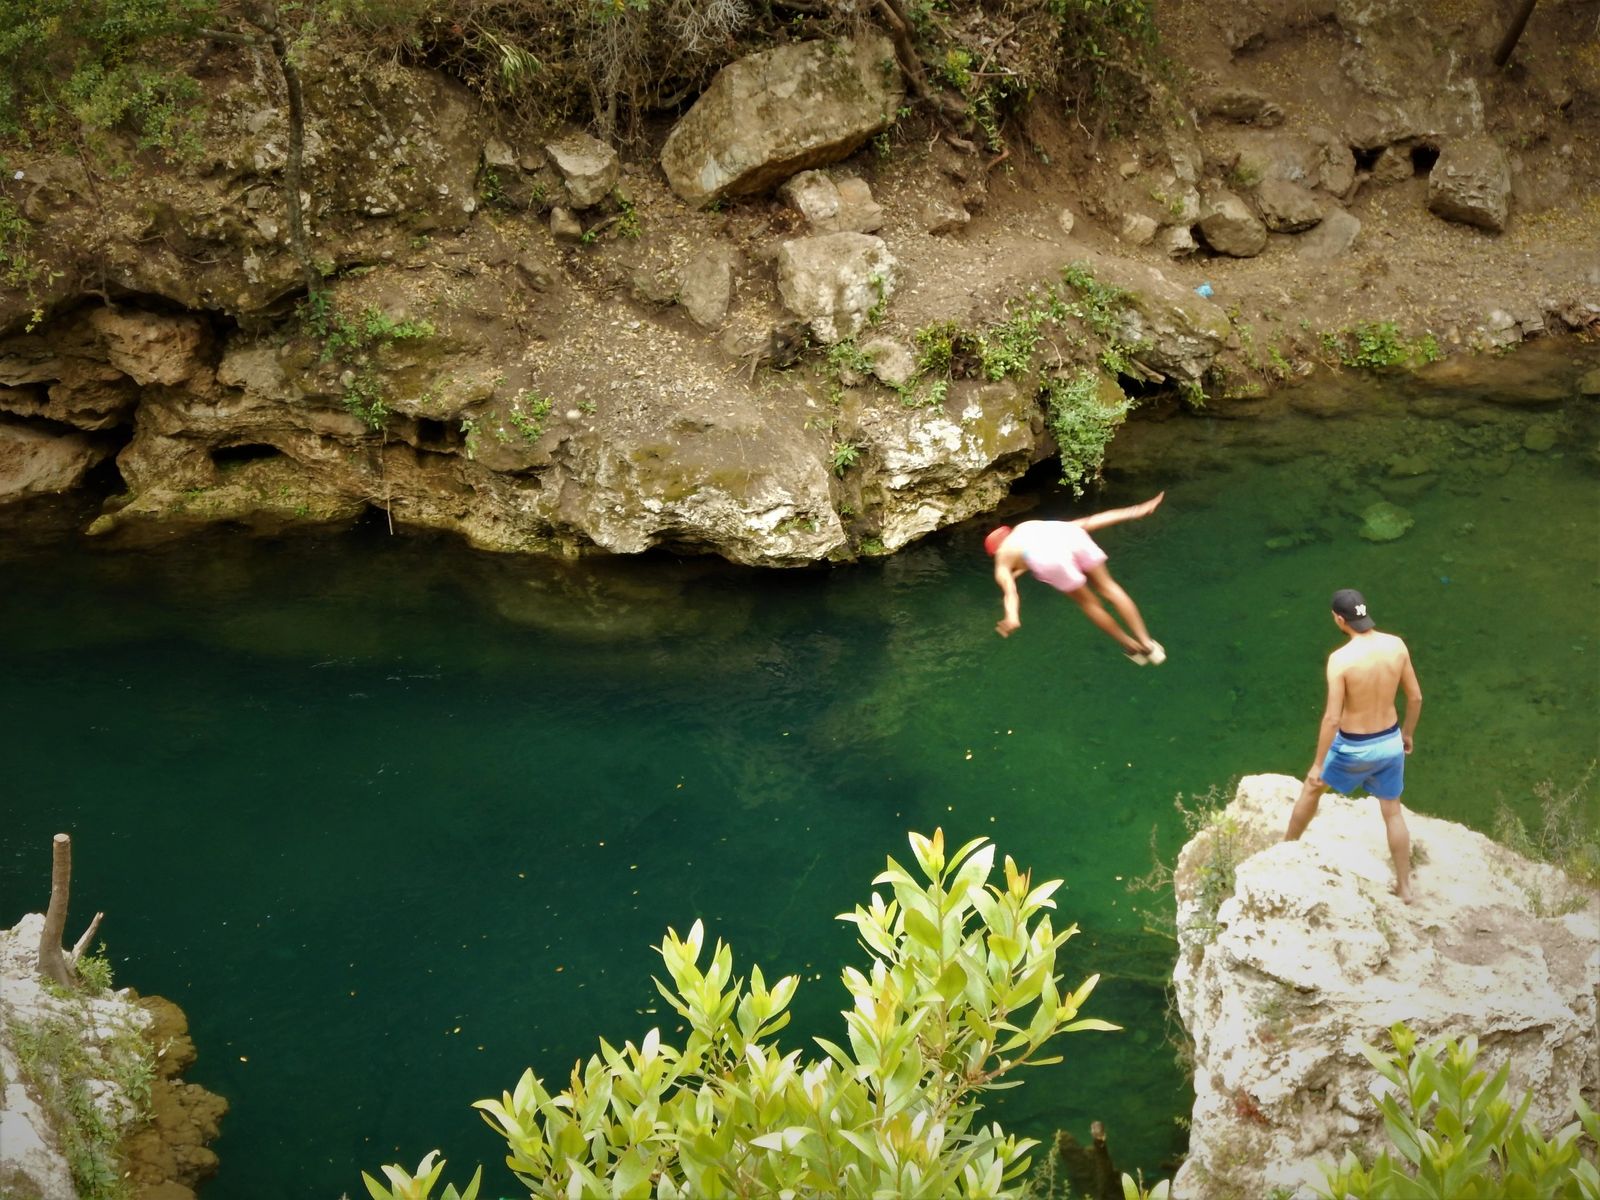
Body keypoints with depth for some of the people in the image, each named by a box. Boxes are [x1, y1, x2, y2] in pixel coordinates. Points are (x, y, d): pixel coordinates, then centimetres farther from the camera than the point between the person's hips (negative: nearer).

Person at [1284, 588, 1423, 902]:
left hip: (1354, 747, -4)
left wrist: (1318, 764, -13)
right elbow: (1416, 696, 1)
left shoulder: (1341, 658, -26)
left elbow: (1332, 718, -24)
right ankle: (1404, 886, 29)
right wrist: (1408, 732, 19)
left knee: (1312, 789, 24)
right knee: (1393, 812, 20)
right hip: (1390, 742, 4)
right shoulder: (1396, 645, -11)